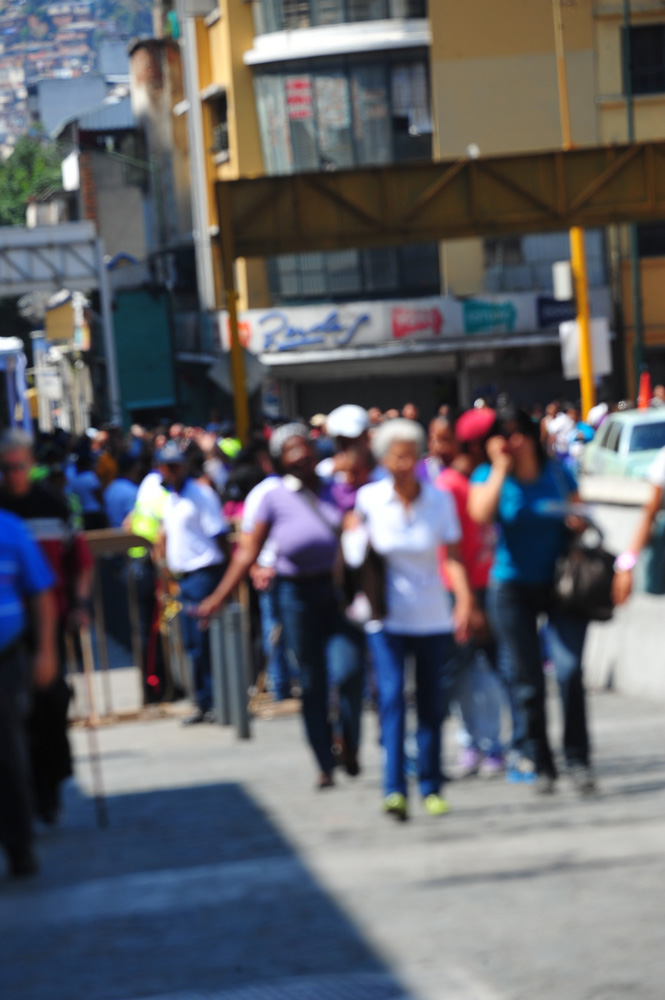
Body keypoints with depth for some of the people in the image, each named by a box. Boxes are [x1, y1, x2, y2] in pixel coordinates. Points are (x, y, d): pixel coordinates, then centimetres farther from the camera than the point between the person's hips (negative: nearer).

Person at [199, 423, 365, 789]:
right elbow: (249, 552, 1)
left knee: (347, 672, -16)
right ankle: (325, 764, 16)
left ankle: (350, 745, 8)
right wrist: (219, 597, -3)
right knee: (311, 681, 4)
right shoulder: (275, 498, 0)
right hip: (297, 595, -1)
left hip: (338, 591, 1)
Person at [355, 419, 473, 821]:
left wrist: (464, 599, -26)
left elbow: (454, 556, -10)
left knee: (433, 705, 4)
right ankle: (394, 790, -17)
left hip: (433, 617, 1)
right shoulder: (370, 498, -4)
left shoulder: (440, 499, -4)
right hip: (387, 616, -1)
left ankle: (431, 788, 18)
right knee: (392, 698, -14)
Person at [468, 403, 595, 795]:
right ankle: (539, 763, 11)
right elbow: (481, 513, -20)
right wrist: (501, 466, -15)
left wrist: (579, 523, -7)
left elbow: (579, 518, 16)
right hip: (512, 587, 0)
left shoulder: (558, 474, 5)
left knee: (570, 669, -15)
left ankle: (578, 759, -8)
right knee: (526, 680, 1)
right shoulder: (488, 476, 1)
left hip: (560, 584, 0)